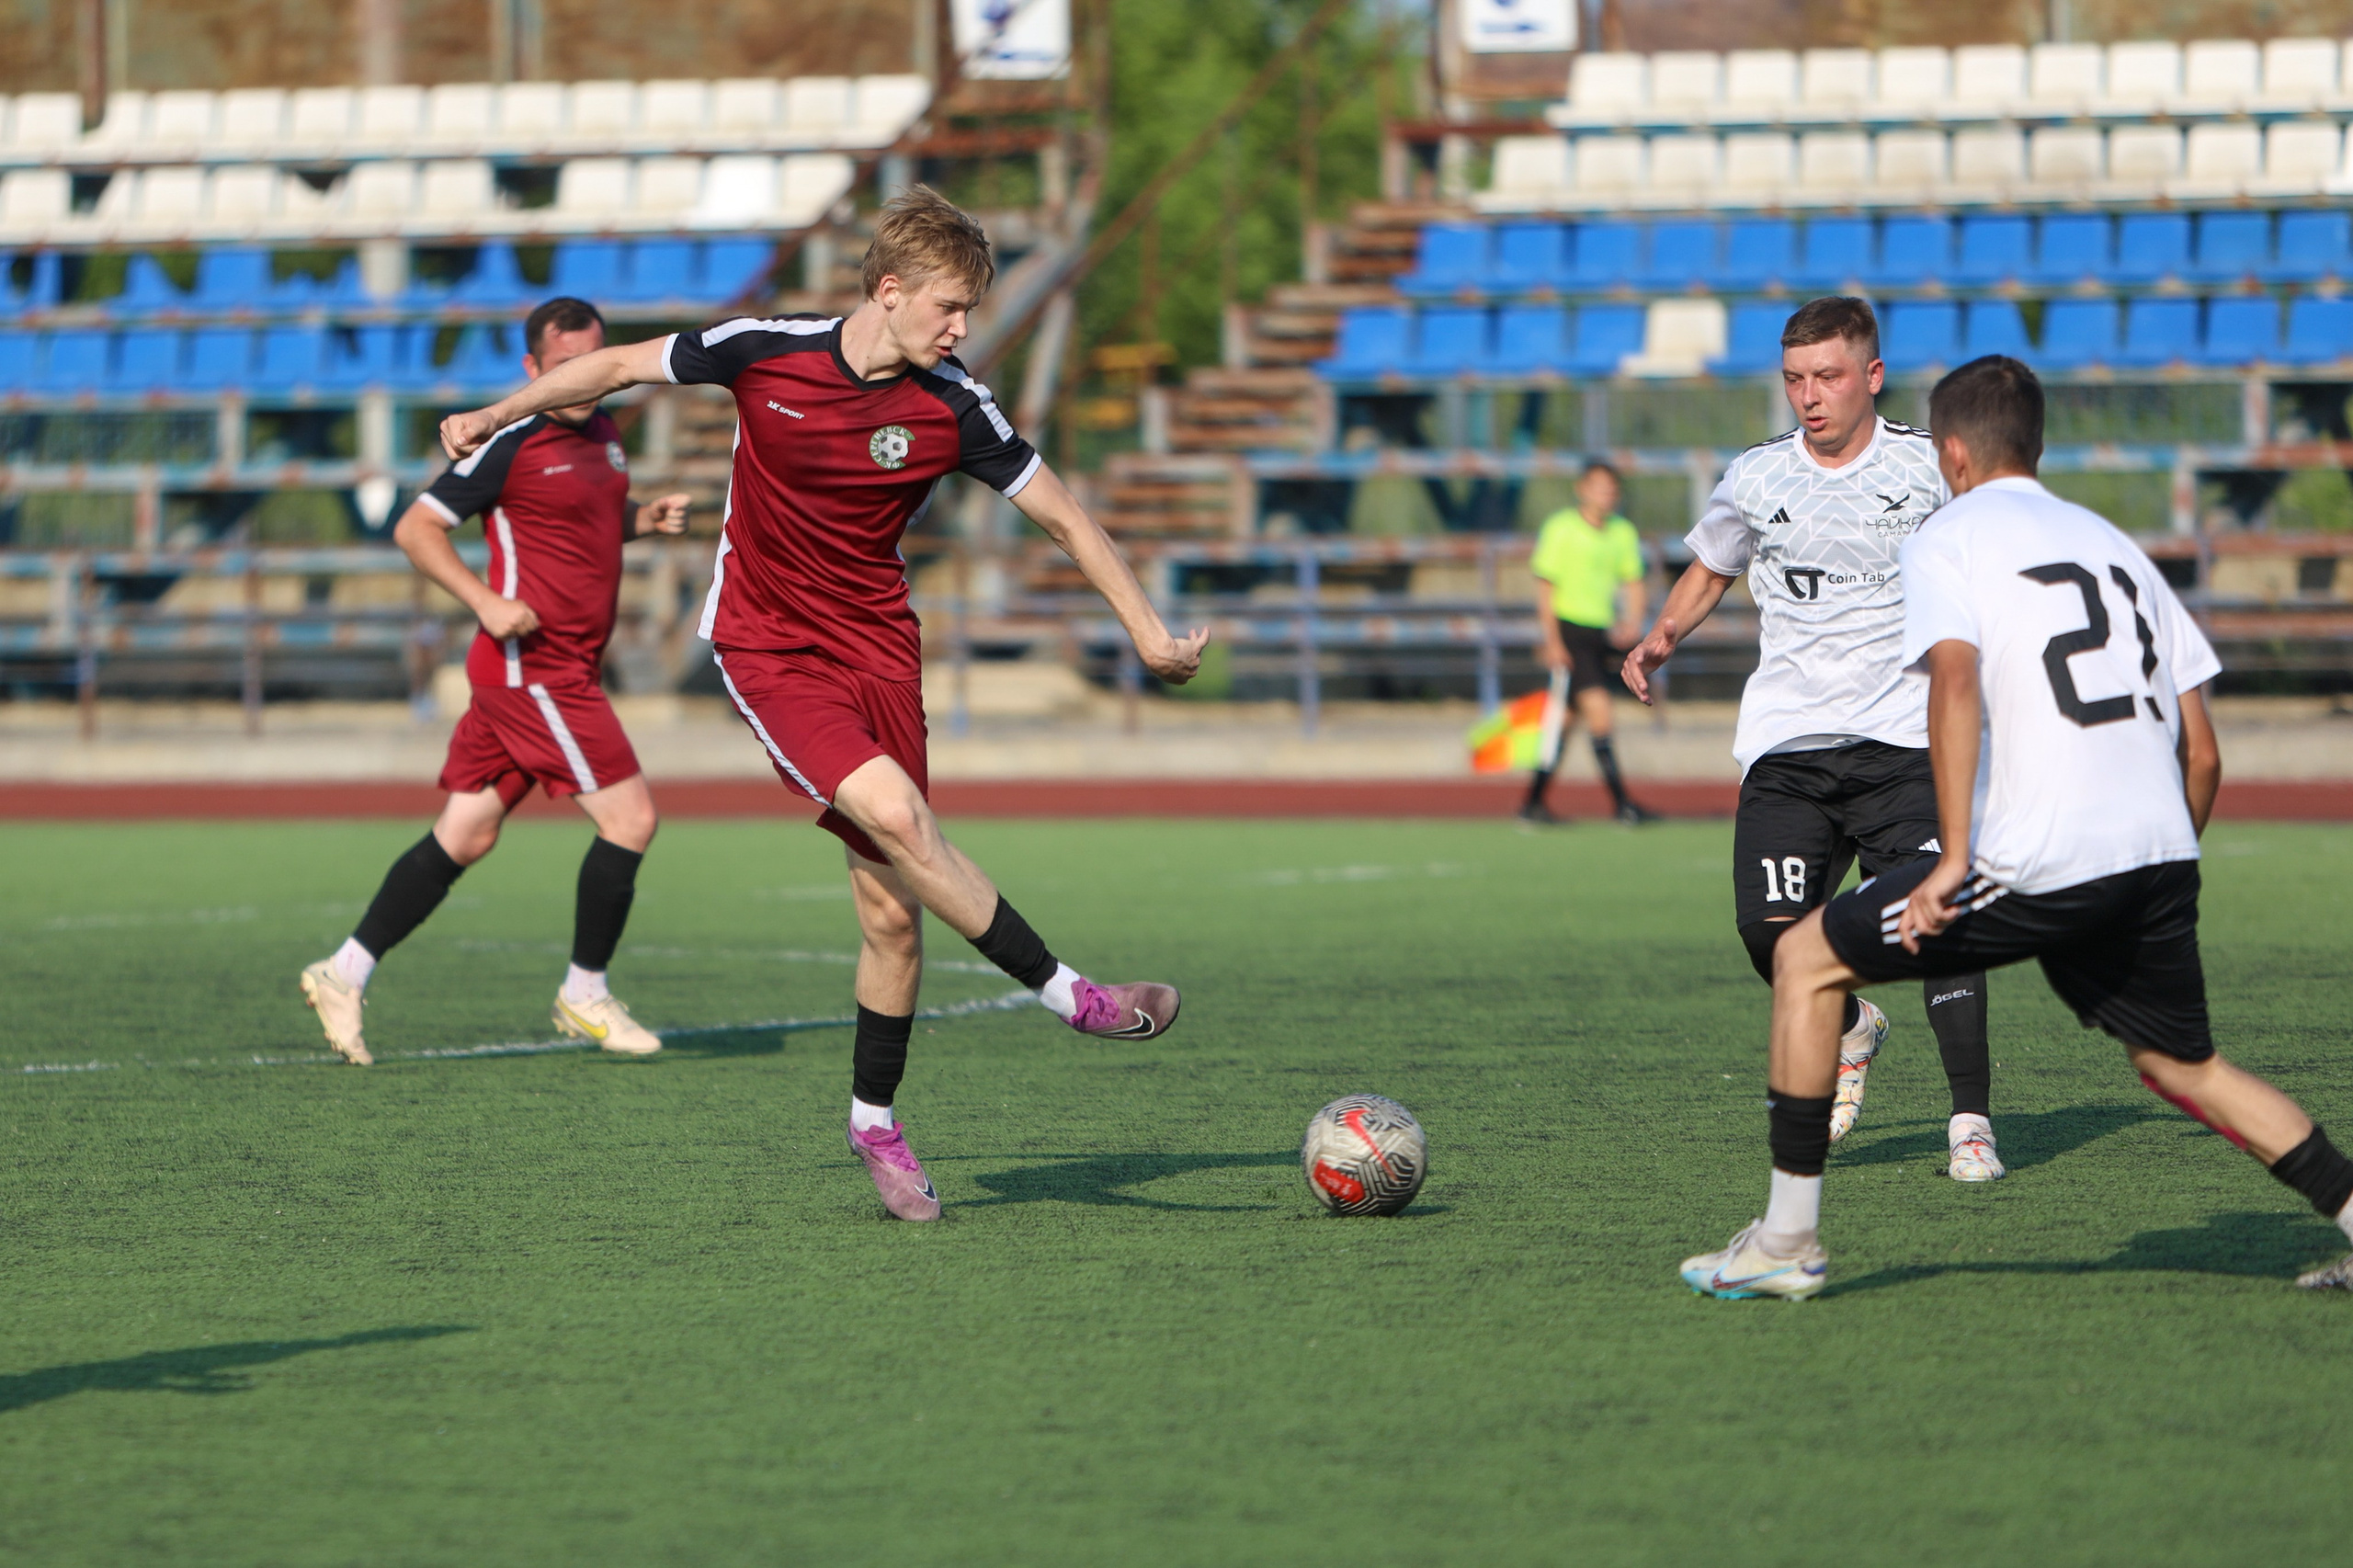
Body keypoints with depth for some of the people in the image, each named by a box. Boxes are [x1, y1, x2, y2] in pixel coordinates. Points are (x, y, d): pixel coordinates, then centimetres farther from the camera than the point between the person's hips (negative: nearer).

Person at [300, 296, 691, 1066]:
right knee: (630, 816, -8)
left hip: (566, 670, 9)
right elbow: (415, 527, -10)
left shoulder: (602, 433, 13)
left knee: (465, 835, 8)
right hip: (530, 664, -9)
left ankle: (345, 974, 11)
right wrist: (487, 601, -21)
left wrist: (648, 518, 10)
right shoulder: (512, 444, -13)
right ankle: (585, 994, 4)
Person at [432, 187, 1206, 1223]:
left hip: (877, 651, 3)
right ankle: (1068, 996, -17)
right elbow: (621, 366, 3)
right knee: (895, 816, -26)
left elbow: (1063, 517, 2)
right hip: (766, 648, -3)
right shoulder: (766, 353, -12)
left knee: (892, 910, 0)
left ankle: (875, 1120, 18)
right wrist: (493, 418, 6)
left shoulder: (952, 409, -7)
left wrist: (1148, 631, -3)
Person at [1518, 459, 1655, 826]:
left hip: (1602, 633, 6)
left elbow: (1632, 582, 18)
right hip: (1571, 631, -6)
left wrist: (1632, 622, -1)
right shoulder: (1561, 528, -7)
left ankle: (1533, 802, 17)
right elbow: (1546, 586, -6)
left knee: (1565, 718, 10)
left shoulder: (1623, 532, 10)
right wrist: (1552, 641, -11)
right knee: (1599, 712, -14)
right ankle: (1622, 804, -15)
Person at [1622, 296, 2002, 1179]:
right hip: (1787, 742, 2)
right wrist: (1662, 639, 6)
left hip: (1904, 737, -2)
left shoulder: (1931, 469, 1)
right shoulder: (1755, 479, 7)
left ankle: (1971, 1121, -7)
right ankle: (1850, 1032, 22)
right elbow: (1709, 571, 23)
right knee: (1769, 929, -11)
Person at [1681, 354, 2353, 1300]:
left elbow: (1955, 681, -16)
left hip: (2037, 864, -6)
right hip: (2159, 856, 6)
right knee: (2183, 1066, 25)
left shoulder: (1949, 538, 5)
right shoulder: (2114, 544, 23)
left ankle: (1789, 1241, 7)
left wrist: (1953, 861, -18)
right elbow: (2203, 754, 19)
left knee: (1807, 960, 9)